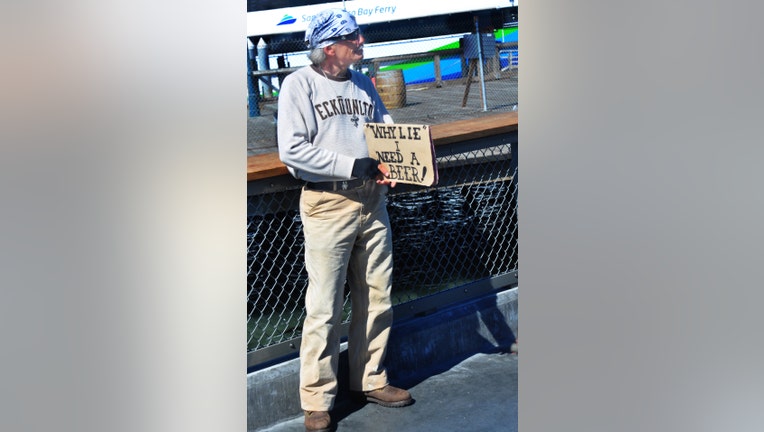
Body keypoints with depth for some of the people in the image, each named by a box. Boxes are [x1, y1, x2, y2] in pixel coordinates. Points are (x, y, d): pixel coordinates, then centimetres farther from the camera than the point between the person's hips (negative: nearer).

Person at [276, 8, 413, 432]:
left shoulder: (364, 84, 13)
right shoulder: (299, 84, -6)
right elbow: (292, 149, -16)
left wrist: (389, 166, -4)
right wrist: (353, 165, -19)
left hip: (372, 201, 6)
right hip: (327, 204, -6)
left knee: (376, 299, 12)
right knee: (324, 308, -3)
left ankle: (370, 381, 27)